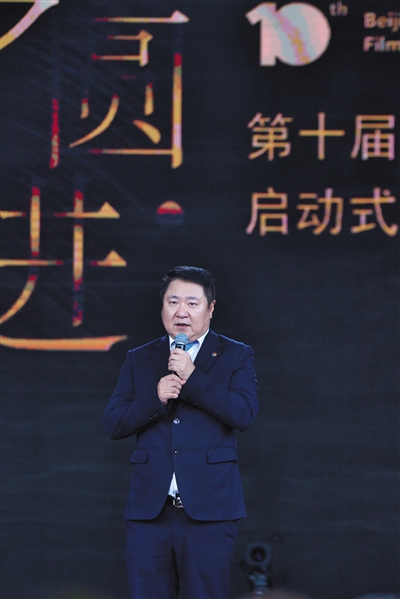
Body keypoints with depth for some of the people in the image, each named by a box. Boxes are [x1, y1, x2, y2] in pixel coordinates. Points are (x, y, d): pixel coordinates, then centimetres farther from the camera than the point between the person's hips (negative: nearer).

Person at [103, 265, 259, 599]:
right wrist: (156, 399, -10)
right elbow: (113, 424, 7)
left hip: (208, 509, -2)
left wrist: (192, 377, -13)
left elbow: (245, 414, -9)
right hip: (149, 509, 3)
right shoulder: (139, 360, 15)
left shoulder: (236, 356, 7)